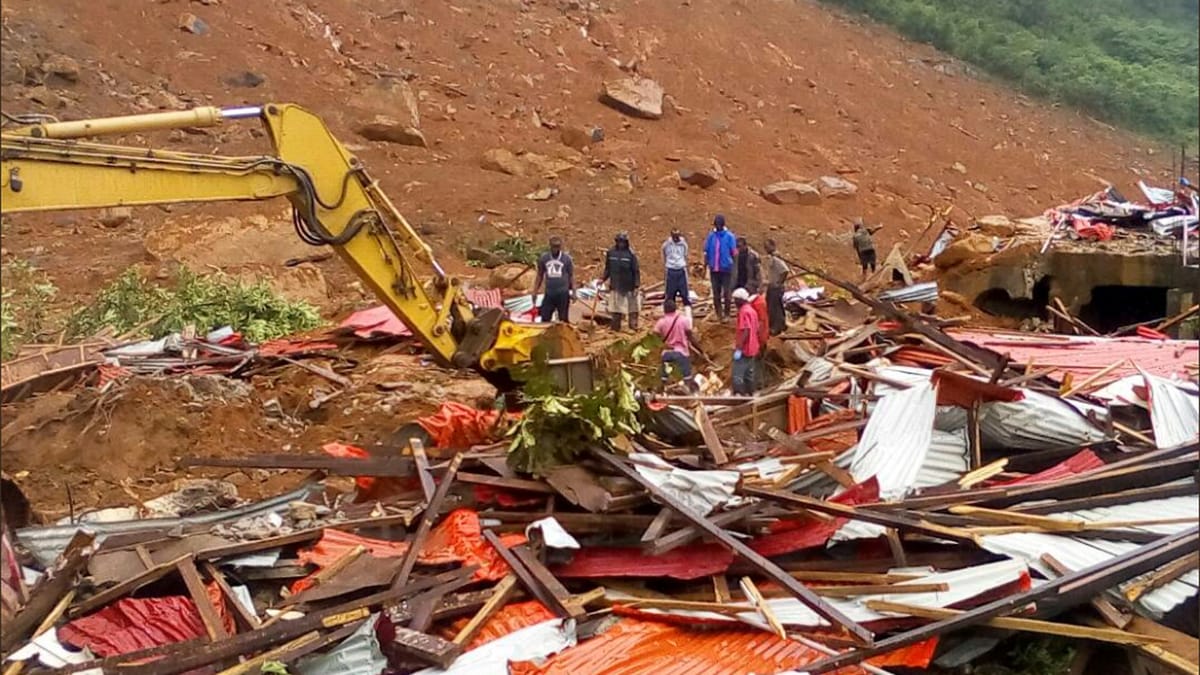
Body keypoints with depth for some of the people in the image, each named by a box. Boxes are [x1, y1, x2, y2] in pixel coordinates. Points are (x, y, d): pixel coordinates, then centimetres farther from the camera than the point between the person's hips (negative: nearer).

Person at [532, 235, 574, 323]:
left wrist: (574, 292, -3)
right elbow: (539, 276, 12)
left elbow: (571, 276, 4)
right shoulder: (543, 258, 4)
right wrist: (535, 292, 8)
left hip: (563, 293, -2)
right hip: (549, 293, 2)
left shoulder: (567, 258, -1)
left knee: (564, 319, 4)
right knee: (545, 319, 3)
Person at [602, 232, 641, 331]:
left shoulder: (630, 253, -8)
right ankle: (615, 326, 18)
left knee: (632, 307, 4)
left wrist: (637, 285, -11)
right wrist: (603, 279, 1)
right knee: (615, 308, 9)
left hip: (628, 286, -3)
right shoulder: (611, 252, 1)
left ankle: (633, 325, 14)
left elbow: (636, 271, -7)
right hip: (615, 286, 3)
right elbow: (608, 268, 12)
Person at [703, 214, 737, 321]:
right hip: (714, 269, 3)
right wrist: (706, 265, 3)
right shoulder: (711, 236, 2)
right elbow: (706, 251, 6)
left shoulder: (729, 236, -6)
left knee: (726, 292, 0)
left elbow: (733, 252, -3)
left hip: (726, 268, -3)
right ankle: (718, 314, 19)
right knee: (716, 293, 8)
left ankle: (726, 314, 9)